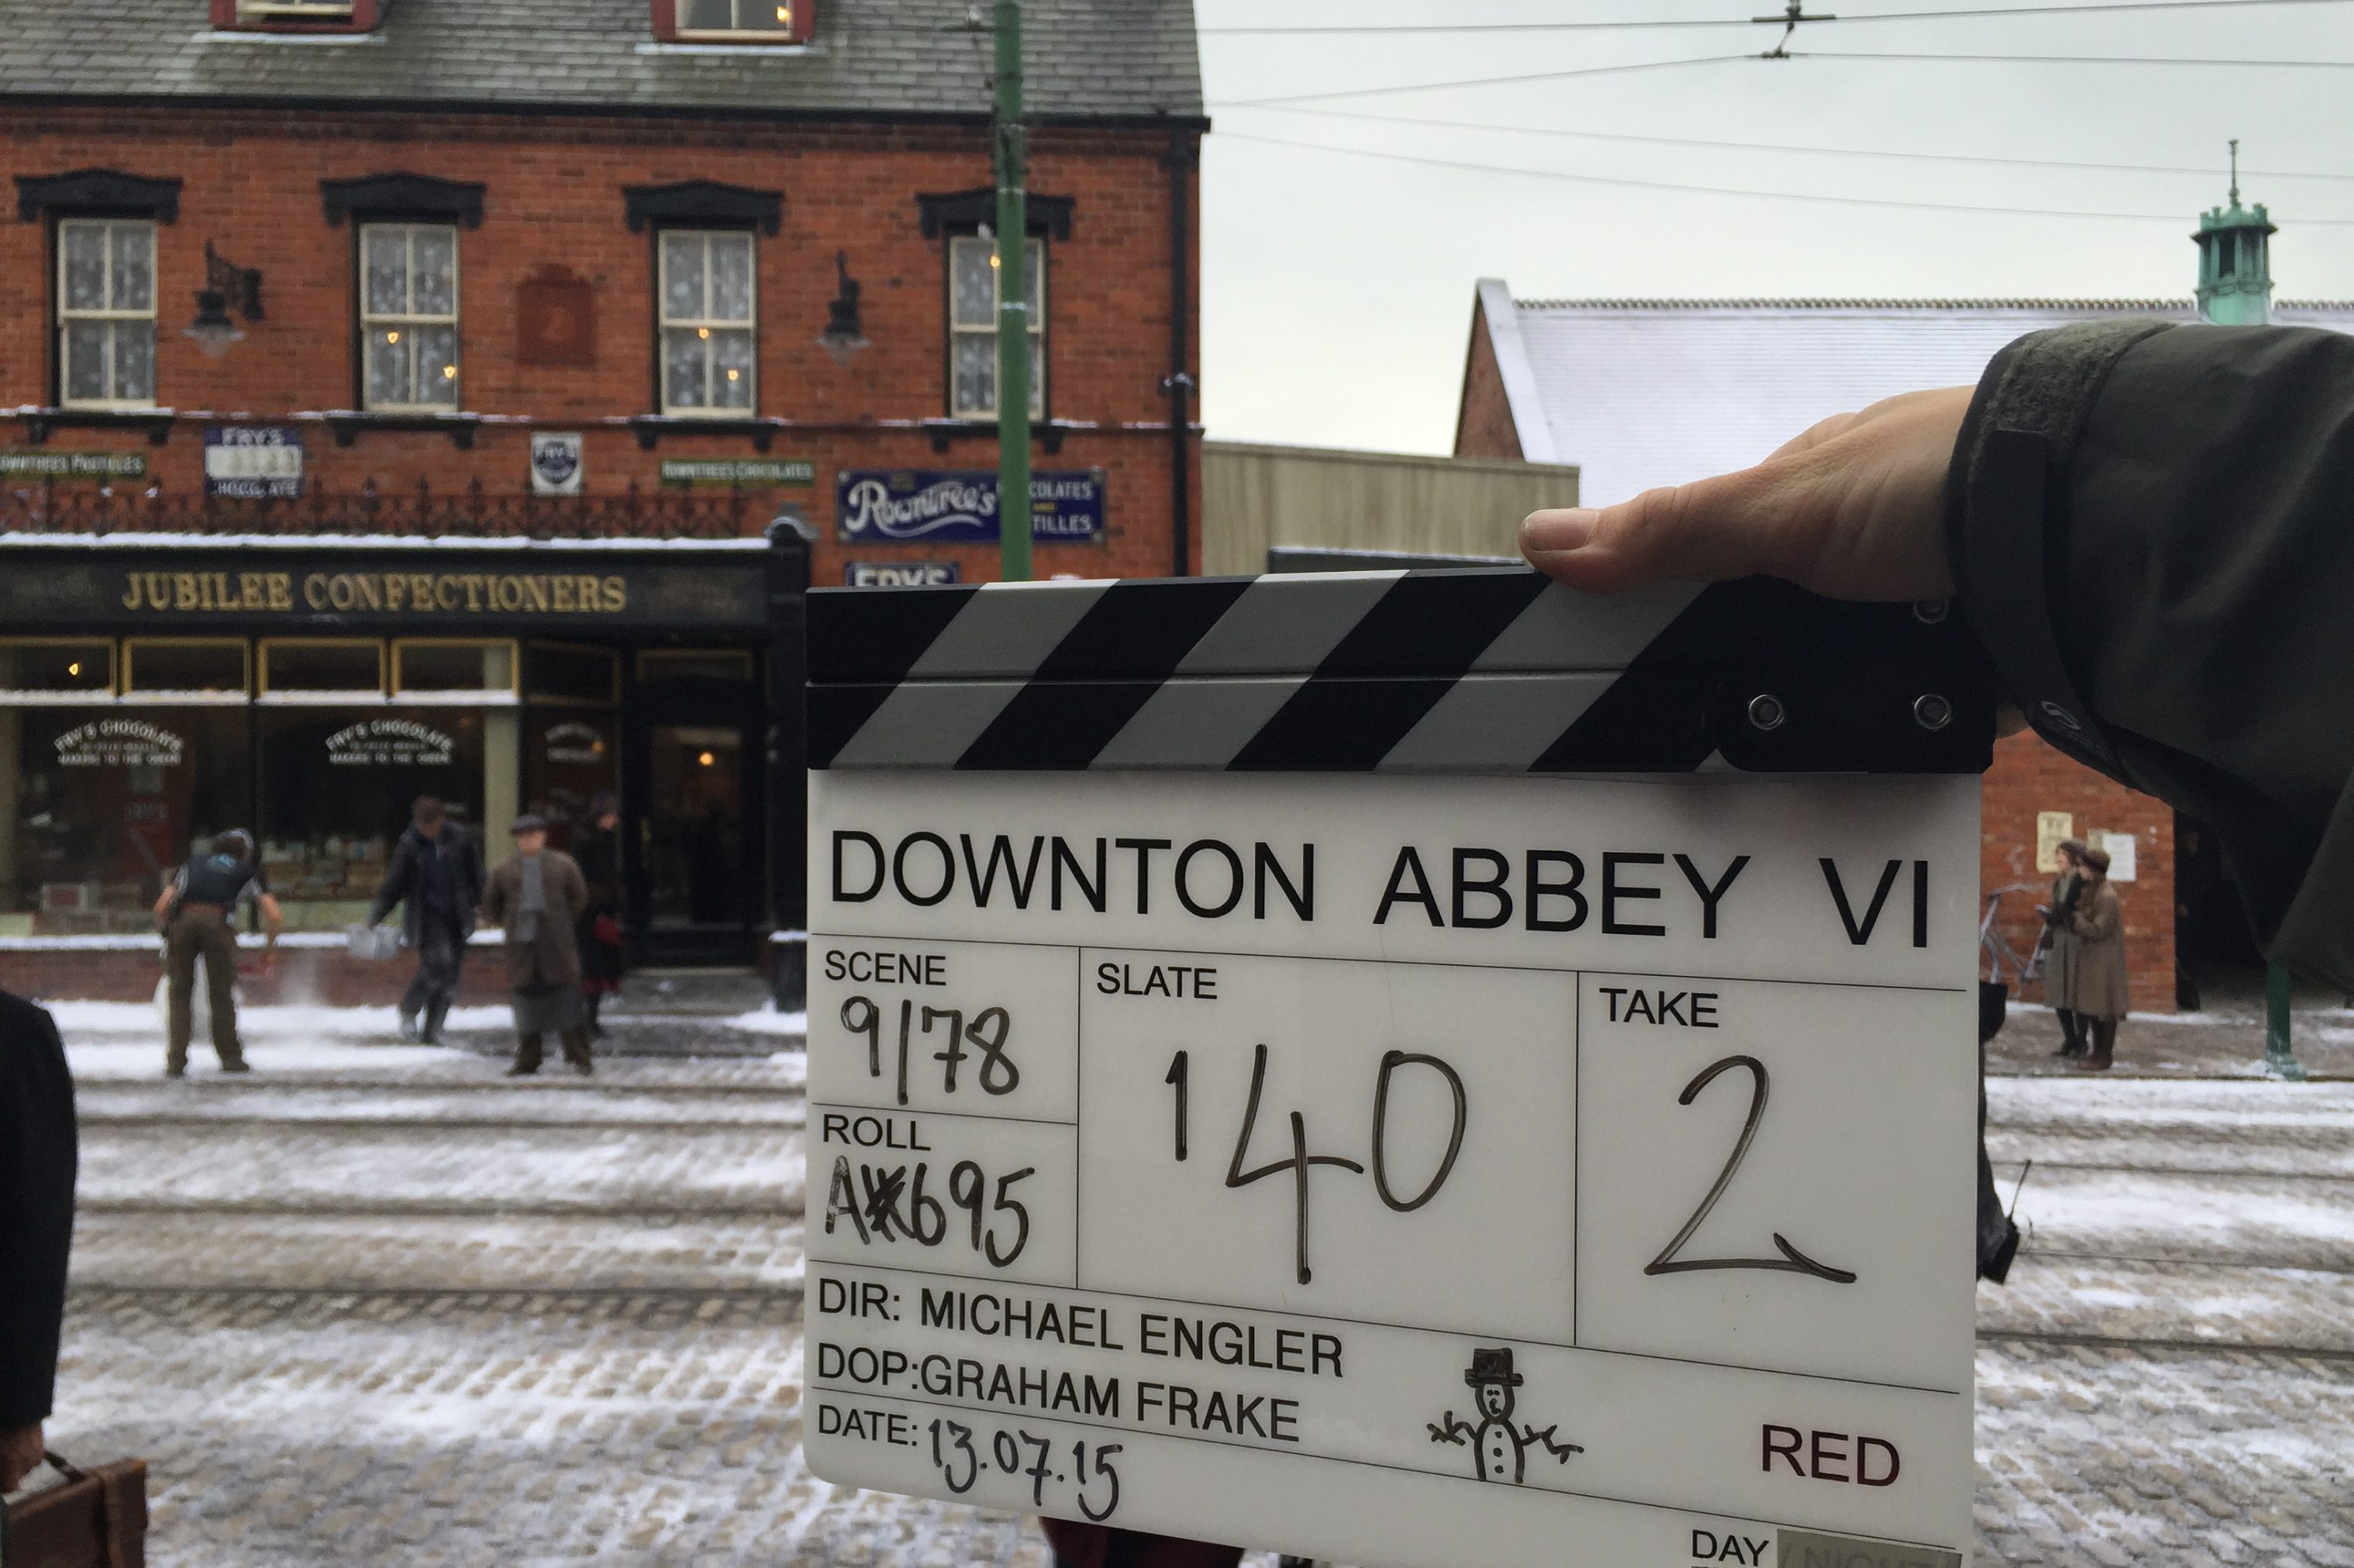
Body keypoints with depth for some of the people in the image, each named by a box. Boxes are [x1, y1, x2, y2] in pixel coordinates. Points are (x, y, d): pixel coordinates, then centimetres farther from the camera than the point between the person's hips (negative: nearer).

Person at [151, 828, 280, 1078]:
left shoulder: (194, 862, 30)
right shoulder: (248, 870, 26)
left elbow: (161, 906, 19)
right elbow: (275, 916, 17)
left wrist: (164, 931, 33)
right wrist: (271, 947, 31)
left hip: (182, 920, 1)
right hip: (219, 923, -1)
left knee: (178, 992, 12)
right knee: (222, 994, 11)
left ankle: (175, 1062, 9)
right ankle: (231, 1057, 20)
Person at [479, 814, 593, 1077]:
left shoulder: (563, 865, 3)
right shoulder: (505, 870, 5)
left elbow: (579, 897, 11)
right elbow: (490, 903, 17)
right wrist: (507, 923, 12)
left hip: (557, 946, -1)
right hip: (521, 946, 1)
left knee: (568, 1002, -2)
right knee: (526, 1002, 6)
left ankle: (579, 1058, 6)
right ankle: (527, 1061, 15)